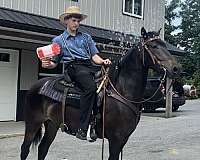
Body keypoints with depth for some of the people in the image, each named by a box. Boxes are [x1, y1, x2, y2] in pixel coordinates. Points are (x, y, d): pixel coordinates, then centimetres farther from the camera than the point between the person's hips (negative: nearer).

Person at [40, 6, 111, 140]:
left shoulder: (86, 37, 26)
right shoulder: (58, 40, 20)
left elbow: (94, 55, 17)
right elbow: (54, 62, 18)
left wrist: (103, 61, -5)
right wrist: (47, 64, -5)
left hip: (89, 66, 5)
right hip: (74, 67, -5)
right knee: (91, 86, -34)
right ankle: (82, 128, -37)